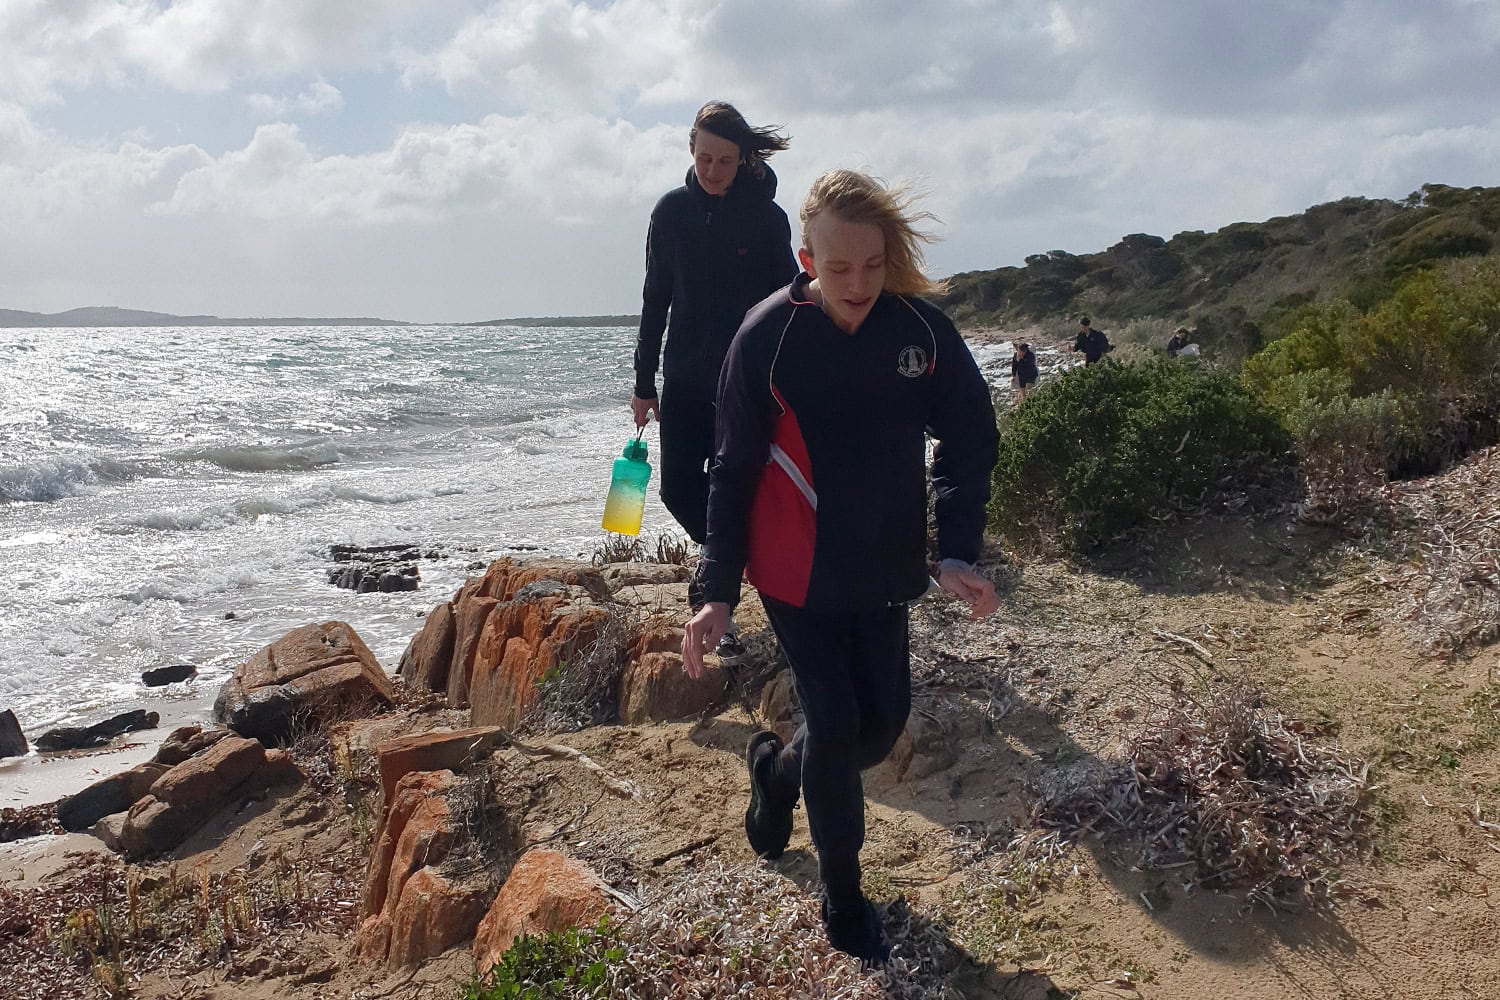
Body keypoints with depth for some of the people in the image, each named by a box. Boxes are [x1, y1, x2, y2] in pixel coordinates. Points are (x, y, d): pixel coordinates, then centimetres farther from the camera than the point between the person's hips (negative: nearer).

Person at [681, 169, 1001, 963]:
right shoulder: (766, 338, -15)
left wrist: (956, 553, -12)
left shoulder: (922, 329, -9)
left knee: (882, 723, 9)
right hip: (796, 572, -3)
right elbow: (734, 470, -8)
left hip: (884, 570, 4)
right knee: (836, 725, -1)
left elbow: (969, 440, -1)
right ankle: (842, 892, 24)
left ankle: (777, 766, 41)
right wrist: (718, 593, -8)